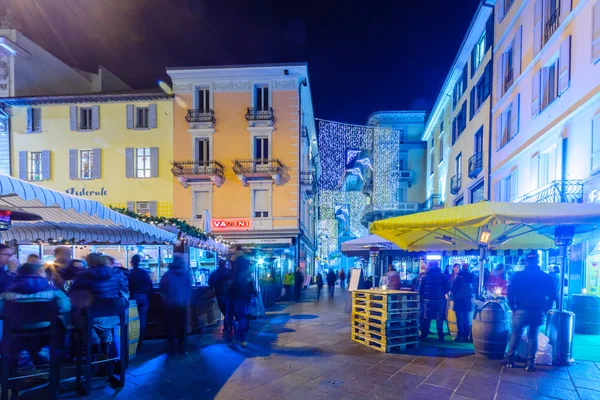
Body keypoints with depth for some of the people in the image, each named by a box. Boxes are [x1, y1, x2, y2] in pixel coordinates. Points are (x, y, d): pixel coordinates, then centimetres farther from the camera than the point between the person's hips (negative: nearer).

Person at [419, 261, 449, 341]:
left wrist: (422, 297, 18)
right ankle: (440, 336, 10)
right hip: (439, 300, -1)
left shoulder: (425, 276, 1)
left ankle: (424, 335, 10)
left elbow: (421, 289, 1)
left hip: (428, 300, 1)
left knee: (426, 318, 8)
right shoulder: (442, 276, -1)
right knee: (439, 318, 7)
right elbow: (447, 289, -1)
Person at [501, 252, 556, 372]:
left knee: (515, 335, 9)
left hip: (521, 311, -2)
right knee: (533, 337, 10)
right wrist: (545, 309, 12)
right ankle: (530, 362, 11)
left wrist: (513, 307, 6)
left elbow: (510, 293, -5)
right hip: (538, 312, 2)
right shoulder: (546, 277, 3)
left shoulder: (518, 276, -2)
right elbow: (552, 295, 4)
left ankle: (509, 358, 13)